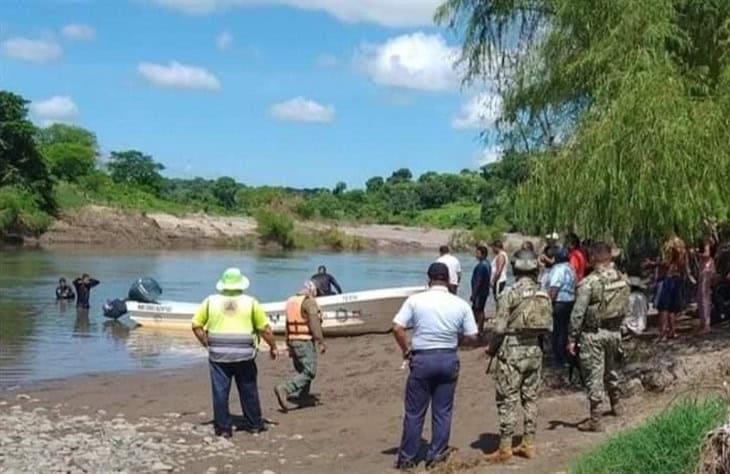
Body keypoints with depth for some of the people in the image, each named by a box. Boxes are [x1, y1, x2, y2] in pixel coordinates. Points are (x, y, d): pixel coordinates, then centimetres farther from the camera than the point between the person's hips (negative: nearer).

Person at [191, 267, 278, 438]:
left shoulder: (210, 301, 3)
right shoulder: (250, 302, 1)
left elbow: (196, 325, 3)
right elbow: (265, 328, 1)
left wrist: (207, 344, 10)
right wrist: (273, 347, 14)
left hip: (218, 355, 0)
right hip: (244, 354, 0)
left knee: (220, 392, 6)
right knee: (248, 391, 12)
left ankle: (223, 428, 10)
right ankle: (254, 424, 22)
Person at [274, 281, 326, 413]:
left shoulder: (291, 302, 13)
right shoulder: (309, 302, -11)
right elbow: (314, 324, -19)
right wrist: (321, 342, -17)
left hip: (293, 341, 9)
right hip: (305, 342, -9)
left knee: (301, 371, 17)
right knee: (309, 373, -9)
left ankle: (303, 399, 14)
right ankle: (284, 389, -23)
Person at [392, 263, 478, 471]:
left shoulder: (415, 300, -6)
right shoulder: (461, 305, -2)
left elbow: (397, 328, -11)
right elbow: (471, 338, -1)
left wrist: (406, 350, 2)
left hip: (422, 359, -1)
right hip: (449, 359, 2)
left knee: (414, 412, 7)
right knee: (443, 411, 12)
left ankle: (407, 458, 14)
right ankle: (436, 455, 16)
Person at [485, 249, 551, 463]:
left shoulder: (511, 293, -14)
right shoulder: (543, 294, 3)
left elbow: (500, 327, -13)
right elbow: (547, 326, 5)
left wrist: (491, 348, 2)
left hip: (512, 350, -6)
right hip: (535, 350, 6)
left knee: (508, 400, -1)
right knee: (530, 398, 13)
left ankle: (505, 448, 0)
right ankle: (528, 445, 18)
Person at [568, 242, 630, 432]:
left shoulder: (589, 282, -19)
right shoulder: (623, 280, -1)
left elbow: (577, 314, -17)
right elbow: (625, 310, 7)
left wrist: (572, 339, -10)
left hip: (593, 334, -6)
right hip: (614, 332, 6)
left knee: (594, 376, 1)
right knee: (611, 370, 26)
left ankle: (595, 420, 4)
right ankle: (615, 405, 43)